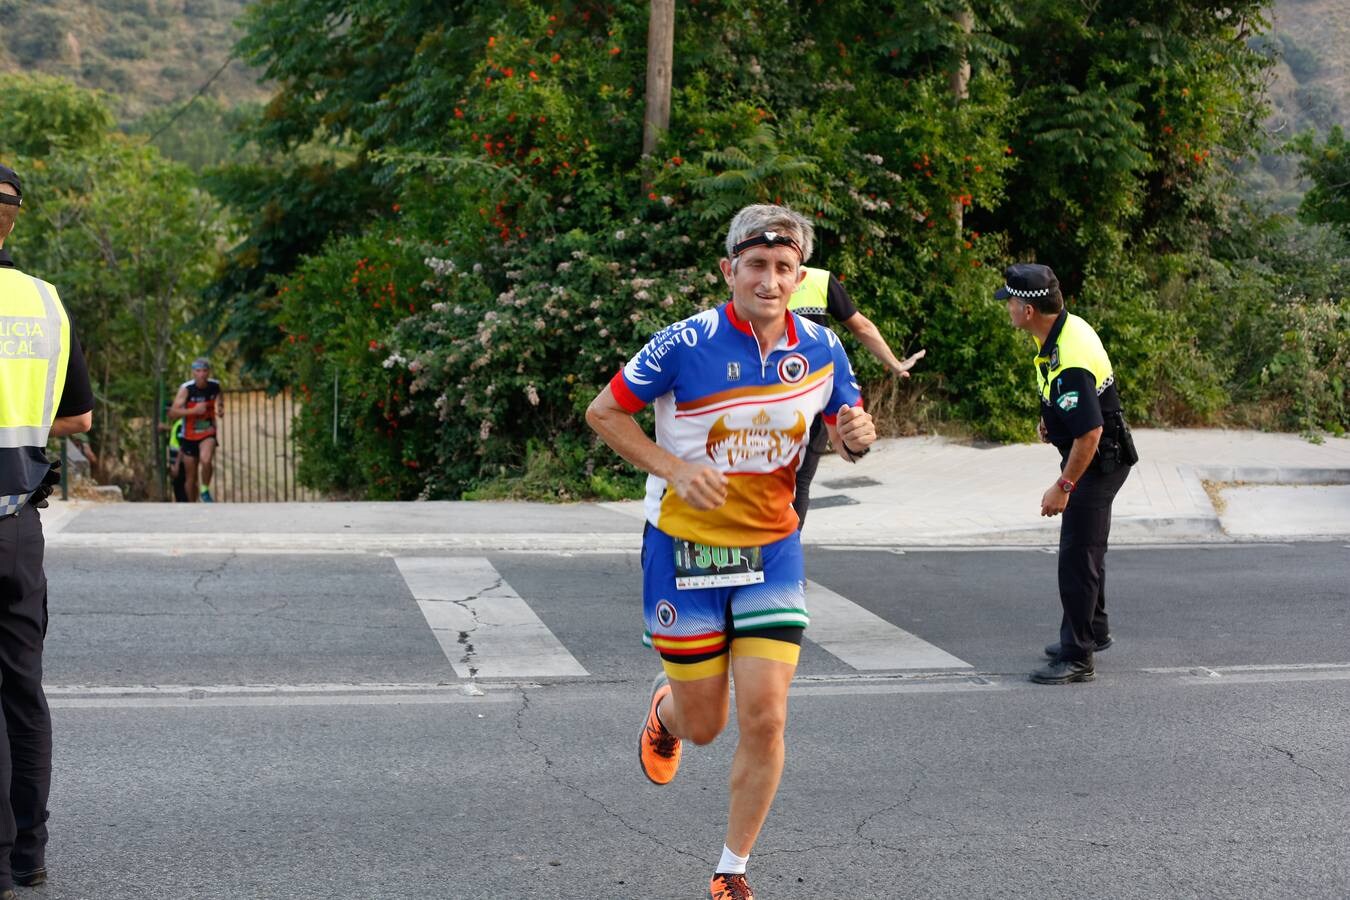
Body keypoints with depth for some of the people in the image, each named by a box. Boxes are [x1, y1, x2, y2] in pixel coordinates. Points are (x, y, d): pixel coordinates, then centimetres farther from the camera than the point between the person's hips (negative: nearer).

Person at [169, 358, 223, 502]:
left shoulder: (215, 386, -9)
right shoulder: (186, 388, -17)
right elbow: (173, 413, -24)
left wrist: (221, 409, -5)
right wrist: (193, 410, -36)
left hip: (208, 432, 0)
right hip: (190, 436, 0)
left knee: (206, 460, -31)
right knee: (192, 477, 8)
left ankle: (205, 490, -6)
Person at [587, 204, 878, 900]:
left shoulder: (821, 348, -4)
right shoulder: (685, 344, -16)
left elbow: (845, 426, 10)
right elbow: (603, 412, -7)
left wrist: (857, 437, -15)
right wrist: (675, 469, -20)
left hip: (773, 549, 3)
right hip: (684, 547, -2)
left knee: (764, 720, -6)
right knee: (704, 725, 6)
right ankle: (665, 711, 46)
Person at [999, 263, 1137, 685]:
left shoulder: (1070, 363, -32)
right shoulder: (1067, 326, -1)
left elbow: (1090, 432, -31)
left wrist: (1063, 487, -24)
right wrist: (1051, 417, 15)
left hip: (1098, 461, -11)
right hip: (1095, 458, 11)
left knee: (1078, 555, -7)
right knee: (1086, 547, 23)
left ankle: (1078, 658, 0)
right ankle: (1093, 630, 40)